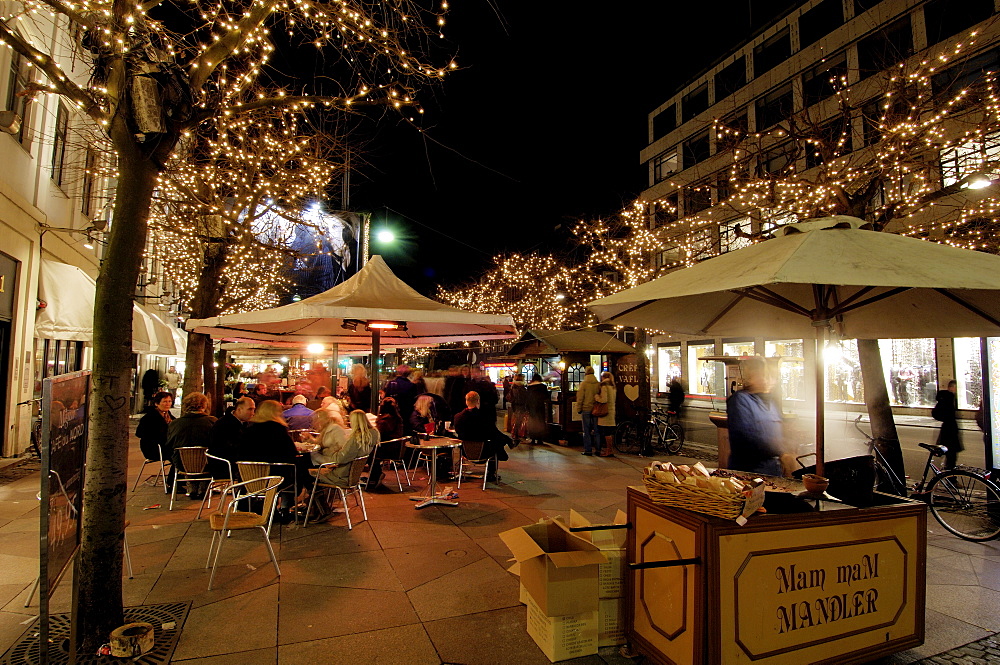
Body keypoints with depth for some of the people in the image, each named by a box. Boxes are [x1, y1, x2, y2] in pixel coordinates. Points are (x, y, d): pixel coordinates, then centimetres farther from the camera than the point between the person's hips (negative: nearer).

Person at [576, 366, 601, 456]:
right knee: (596, 430, 10)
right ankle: (598, 449, 11)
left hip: (586, 409, -3)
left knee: (587, 431, 3)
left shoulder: (583, 383, -7)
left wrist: (578, 409, 1)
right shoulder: (598, 384, 2)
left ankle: (588, 450, 4)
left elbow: (580, 397, -7)